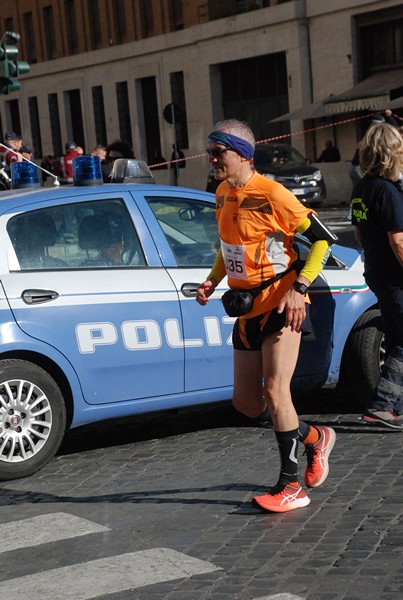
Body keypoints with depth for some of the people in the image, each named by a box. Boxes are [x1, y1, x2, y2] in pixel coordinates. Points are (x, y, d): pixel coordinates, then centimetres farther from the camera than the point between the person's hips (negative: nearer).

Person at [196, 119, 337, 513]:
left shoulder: (271, 194, -16)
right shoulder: (223, 195, 8)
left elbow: (322, 238, -12)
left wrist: (299, 288, -21)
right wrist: (213, 280, 7)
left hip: (281, 306, -8)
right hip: (246, 310, 8)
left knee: (274, 391, -14)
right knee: (246, 403, 9)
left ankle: (291, 486, -3)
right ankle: (314, 438, 31)